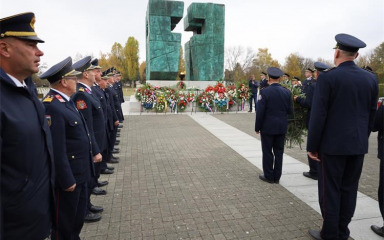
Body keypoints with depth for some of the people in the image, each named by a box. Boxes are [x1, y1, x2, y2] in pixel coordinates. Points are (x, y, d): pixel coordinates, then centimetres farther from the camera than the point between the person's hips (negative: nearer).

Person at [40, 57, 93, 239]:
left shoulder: (66, 100, 8)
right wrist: (67, 180, -20)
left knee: (78, 218, 24)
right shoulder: (52, 106, -23)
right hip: (68, 176, -9)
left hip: (79, 173, 9)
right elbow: (56, 149, -24)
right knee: (64, 224, 13)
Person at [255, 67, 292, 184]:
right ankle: (277, 176, 20)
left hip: (268, 127, -4)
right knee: (279, 151, 12)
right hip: (281, 127, 4)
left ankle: (268, 176, 15)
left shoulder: (264, 92, -12)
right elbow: (289, 111, 5)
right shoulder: (286, 92, 0)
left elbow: (260, 112, -13)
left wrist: (257, 127, -4)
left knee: (267, 152, 7)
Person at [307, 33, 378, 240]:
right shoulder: (370, 79, 5)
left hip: (333, 143, -6)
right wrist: (362, 138, 20)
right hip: (358, 144, 6)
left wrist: (312, 146, -7)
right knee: (349, 189, 14)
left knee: (330, 190, 5)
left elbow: (318, 115, -15)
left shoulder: (327, 77, -12)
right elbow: (371, 115, 10)